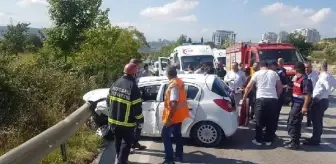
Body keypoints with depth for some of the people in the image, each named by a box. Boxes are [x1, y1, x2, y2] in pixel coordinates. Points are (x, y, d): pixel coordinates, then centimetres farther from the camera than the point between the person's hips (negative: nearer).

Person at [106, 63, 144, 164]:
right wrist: (140, 120, -3)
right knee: (126, 143, 7)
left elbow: (108, 101, 10)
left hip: (113, 120, 7)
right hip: (126, 122, -7)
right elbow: (137, 107, -17)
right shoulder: (133, 87, -19)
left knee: (118, 141, 24)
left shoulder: (115, 84, 2)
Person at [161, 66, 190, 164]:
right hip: (180, 114, 9)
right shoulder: (180, 82, 5)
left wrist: (169, 118, -26)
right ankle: (179, 155, 30)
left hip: (174, 115, -9)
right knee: (177, 134, 19)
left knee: (165, 135, -2)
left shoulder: (173, 85, -24)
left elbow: (174, 103, -29)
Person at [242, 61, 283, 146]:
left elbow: (249, 87, 4)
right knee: (271, 120, 12)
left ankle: (258, 140, 13)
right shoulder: (274, 73, 15)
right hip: (273, 99, 3)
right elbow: (280, 87, 13)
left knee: (259, 121, 7)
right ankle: (268, 140, 19)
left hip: (261, 99, -3)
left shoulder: (257, 73, 7)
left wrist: (244, 97, 14)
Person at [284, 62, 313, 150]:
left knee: (294, 123, -4)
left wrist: (305, 107, -24)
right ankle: (293, 139, 29)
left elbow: (308, 95, -23)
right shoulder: (297, 78, 9)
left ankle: (295, 143, 6)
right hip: (295, 103, 10)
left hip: (300, 105, -10)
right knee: (291, 122, 16)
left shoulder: (305, 80, -20)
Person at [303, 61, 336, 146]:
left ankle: (315, 140, 4)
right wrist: (328, 93, 18)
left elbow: (327, 87, -31)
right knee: (318, 120, 17)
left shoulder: (323, 76, -18)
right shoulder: (329, 75, 10)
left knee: (316, 120, -3)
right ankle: (317, 138, 28)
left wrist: (319, 95, -23)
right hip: (324, 100, 10)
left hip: (319, 101, -10)